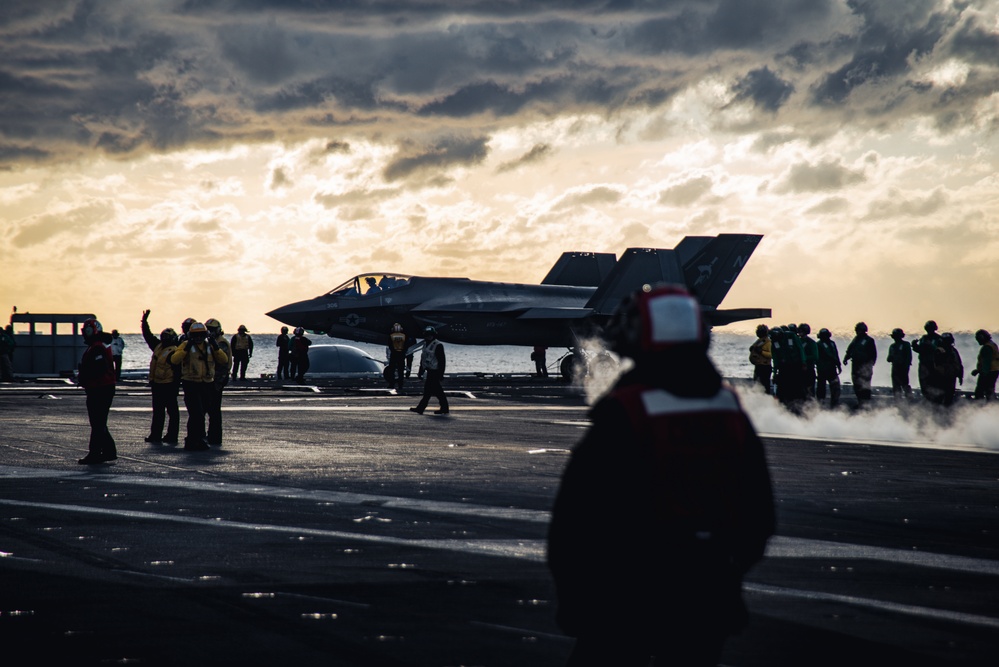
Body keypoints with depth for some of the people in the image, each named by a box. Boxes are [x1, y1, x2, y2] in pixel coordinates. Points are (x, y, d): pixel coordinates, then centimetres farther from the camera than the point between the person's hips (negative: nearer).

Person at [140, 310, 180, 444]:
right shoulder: (158, 346, 11)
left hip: (168, 386, -9)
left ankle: (172, 436, -1)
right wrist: (144, 321, 18)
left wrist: (176, 387, -21)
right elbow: (148, 335, 23)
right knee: (157, 411, 14)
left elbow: (177, 371, -17)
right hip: (157, 384, 9)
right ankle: (155, 435, 21)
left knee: (172, 411, -2)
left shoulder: (174, 352, -13)